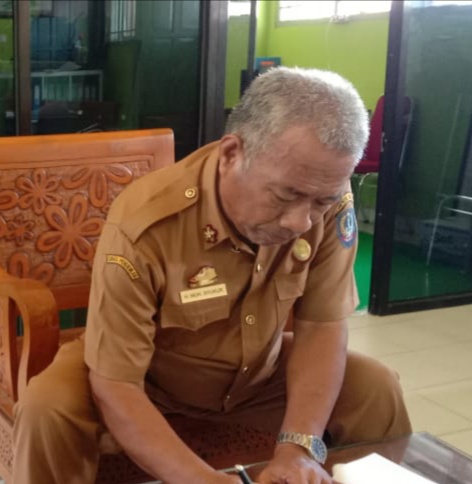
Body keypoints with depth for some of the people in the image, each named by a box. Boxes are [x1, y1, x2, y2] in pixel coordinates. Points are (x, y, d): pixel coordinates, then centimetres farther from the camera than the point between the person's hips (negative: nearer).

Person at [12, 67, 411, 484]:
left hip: (259, 372, 3)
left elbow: (321, 326, -14)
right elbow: (115, 390, -30)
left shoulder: (330, 204, -21)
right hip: (149, 376, -3)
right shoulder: (143, 225, -33)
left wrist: (299, 445, -29)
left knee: (378, 392, -11)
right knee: (48, 410, -27)